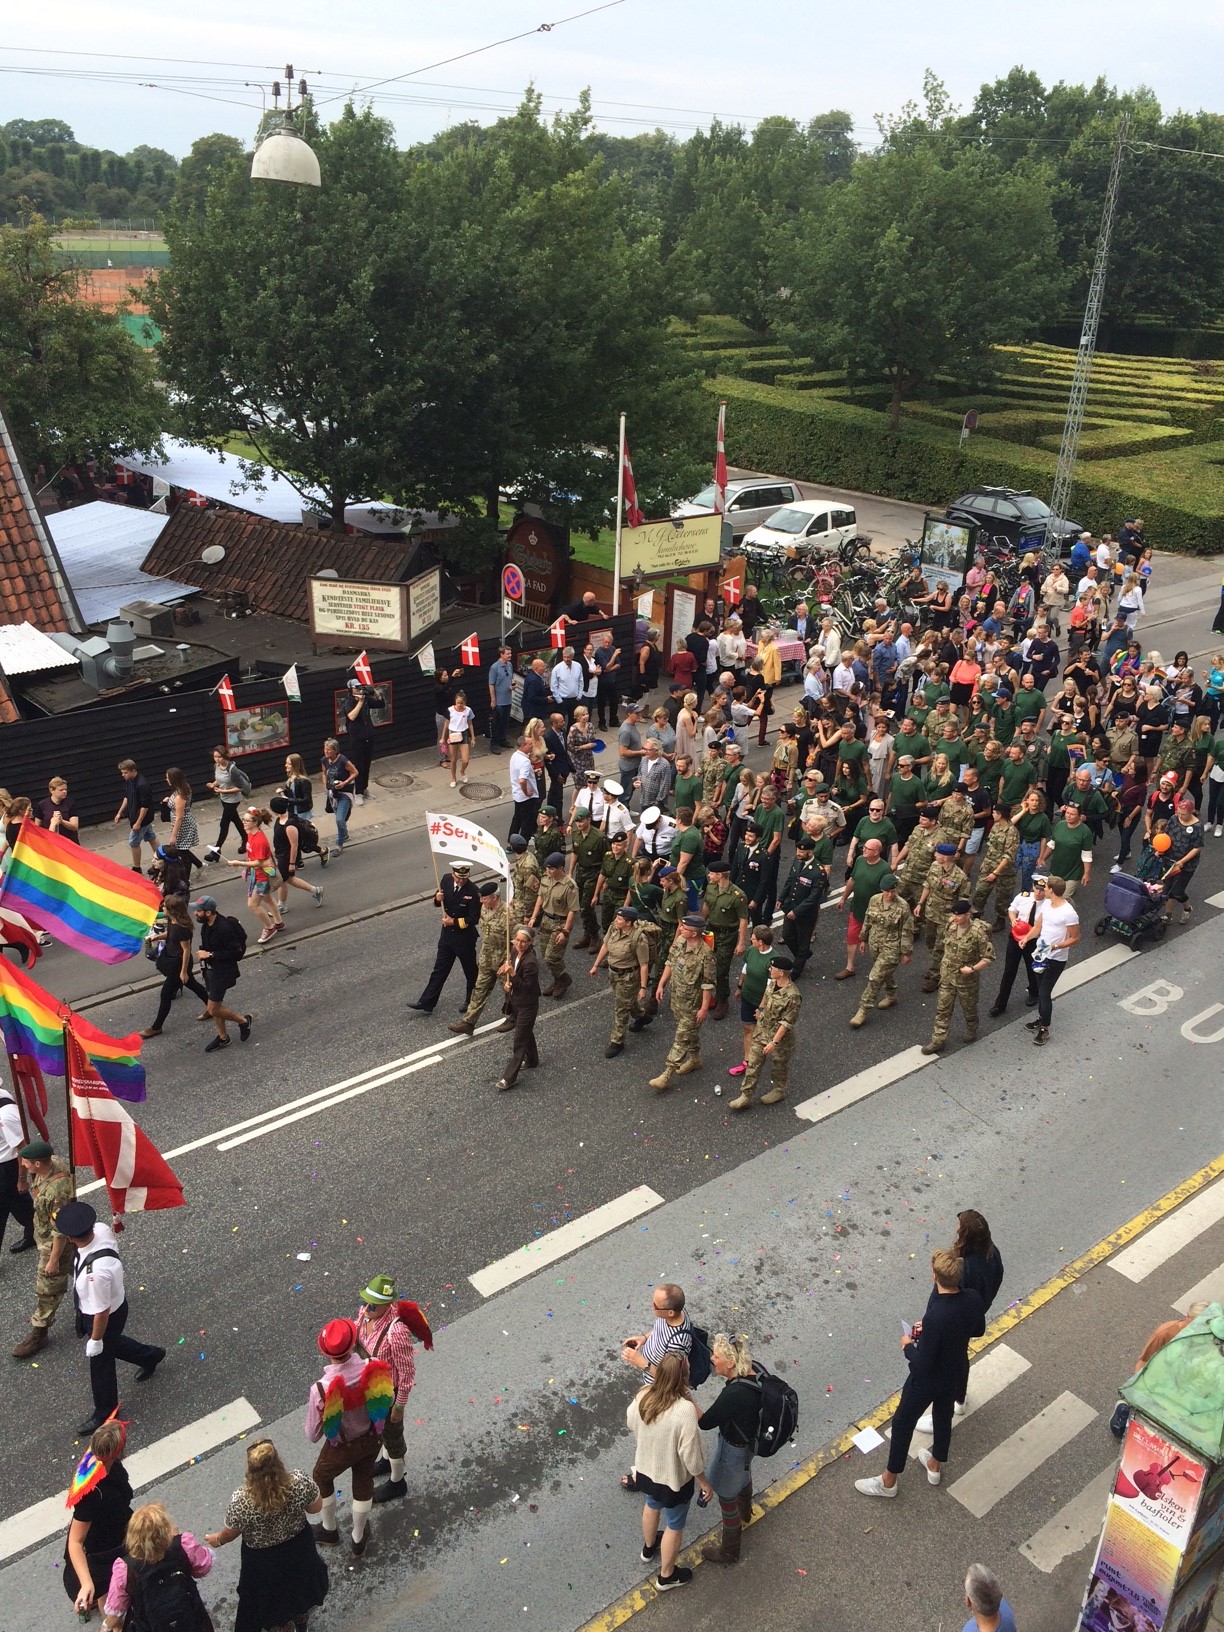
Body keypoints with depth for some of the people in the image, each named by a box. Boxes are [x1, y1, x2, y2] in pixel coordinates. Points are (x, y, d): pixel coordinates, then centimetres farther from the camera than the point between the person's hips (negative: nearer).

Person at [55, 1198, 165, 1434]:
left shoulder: (96, 1273, -46)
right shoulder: (102, 1229, -25)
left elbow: (102, 1312, -30)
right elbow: (114, 1247, 1)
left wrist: (95, 1340, -11)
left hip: (106, 1316, -7)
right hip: (116, 1299, 7)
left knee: (100, 1361, 19)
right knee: (110, 1343, 34)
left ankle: (104, 1412, 47)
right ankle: (150, 1356, 59)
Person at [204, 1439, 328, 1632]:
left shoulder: (240, 1501, -37)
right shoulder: (300, 1481, -34)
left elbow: (230, 1533, -15)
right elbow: (315, 1507, -13)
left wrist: (217, 1540, 8)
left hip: (263, 1560, -2)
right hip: (298, 1547, 2)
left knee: (267, 1592, 30)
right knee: (298, 1581, 34)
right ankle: (300, 1616, 61)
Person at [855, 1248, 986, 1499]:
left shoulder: (935, 1317, -41)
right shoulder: (972, 1299, -21)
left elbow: (923, 1363, -30)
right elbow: (979, 1330, 2)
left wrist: (907, 1347, -10)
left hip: (928, 1379, -6)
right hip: (955, 1373, 6)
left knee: (903, 1423, 16)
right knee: (943, 1417, 30)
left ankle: (888, 1481, 34)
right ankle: (935, 1466, 54)